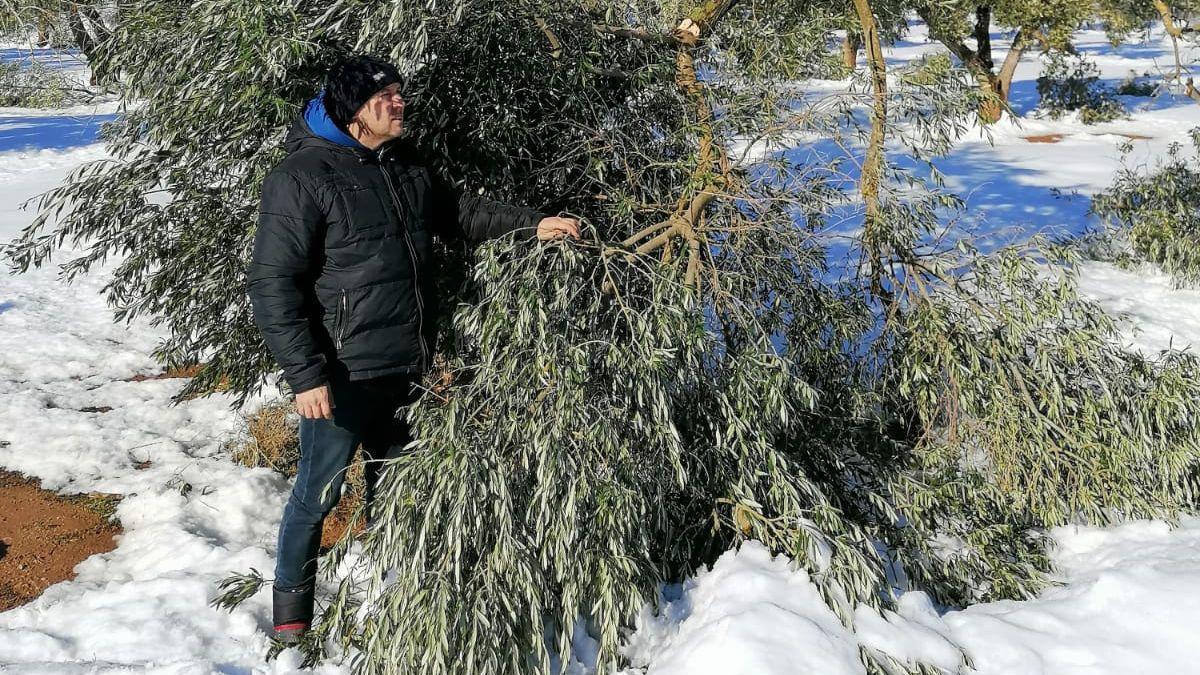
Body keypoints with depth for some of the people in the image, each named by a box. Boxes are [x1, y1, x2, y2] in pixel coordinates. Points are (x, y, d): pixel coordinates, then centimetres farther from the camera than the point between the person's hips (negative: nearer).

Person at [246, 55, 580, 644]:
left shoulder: (406, 167, 7)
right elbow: (272, 283, -17)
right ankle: (292, 592, 27)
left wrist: (532, 226, 11)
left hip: (408, 366, 7)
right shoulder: (302, 176, -16)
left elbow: (462, 213, 23)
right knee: (320, 488, 4)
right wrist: (305, 374, -21)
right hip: (345, 370, -7)